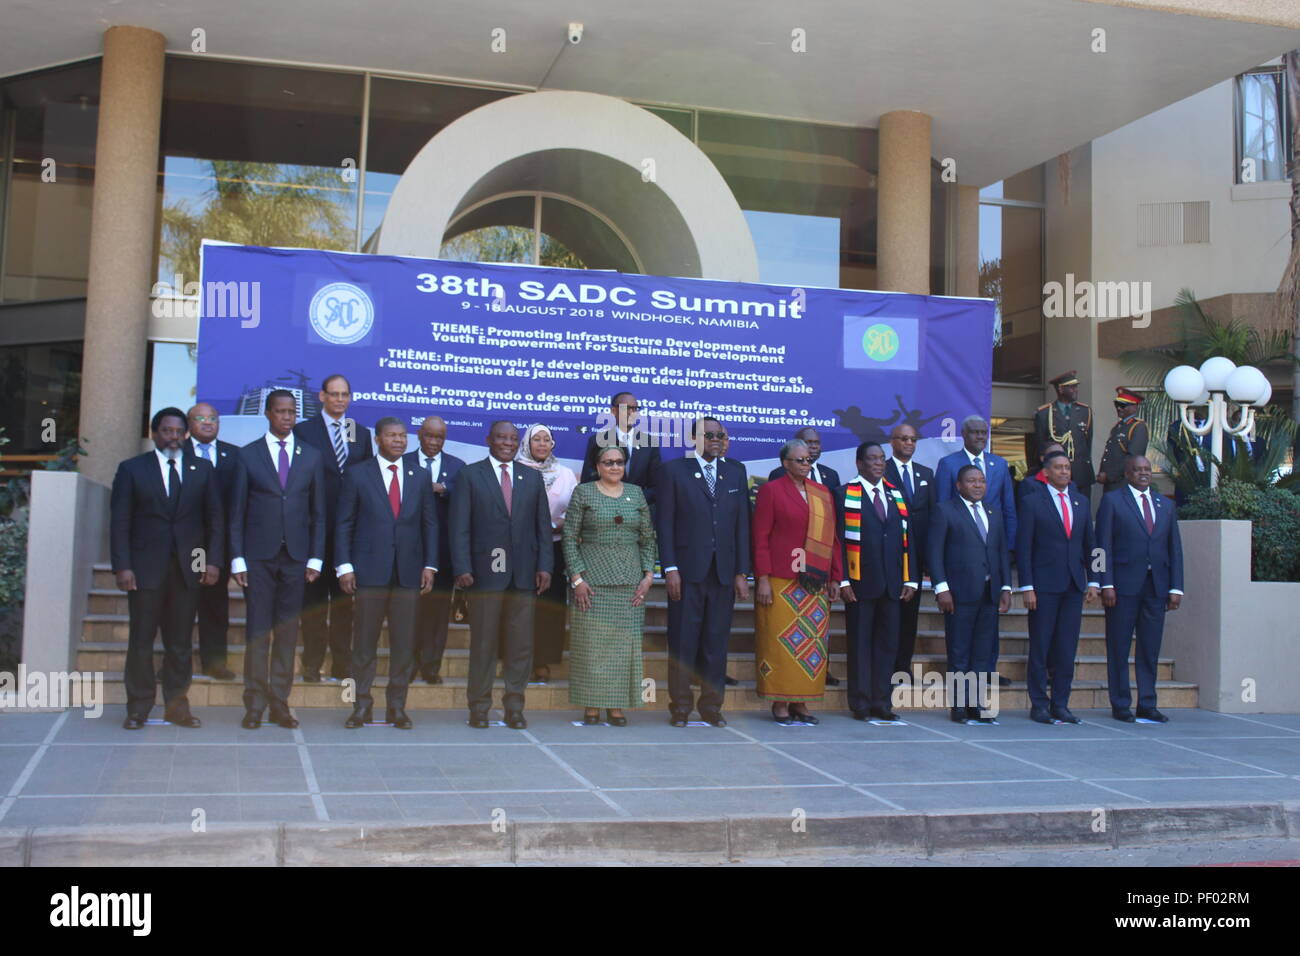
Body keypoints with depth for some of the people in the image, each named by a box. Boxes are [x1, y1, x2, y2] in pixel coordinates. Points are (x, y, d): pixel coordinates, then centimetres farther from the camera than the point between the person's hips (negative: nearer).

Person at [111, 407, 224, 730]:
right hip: (146, 567, -1)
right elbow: (119, 522, 2)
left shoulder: (202, 470, 11)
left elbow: (214, 518, 9)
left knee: (180, 642, 4)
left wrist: (212, 560, -1)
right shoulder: (132, 469, 6)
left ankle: (177, 705, 12)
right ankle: (138, 708, 9)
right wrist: (122, 566, -7)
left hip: (188, 568, 2)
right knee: (141, 640, 1)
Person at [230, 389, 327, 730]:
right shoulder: (248, 455, 5)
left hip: (296, 557, 2)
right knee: (258, 631, 0)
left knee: (288, 631, 4)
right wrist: (237, 558, -4)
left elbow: (318, 513, 9)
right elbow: (237, 512, 4)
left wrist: (315, 558, 1)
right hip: (258, 556, -1)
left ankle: (280, 702, 12)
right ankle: (255, 704, 7)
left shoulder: (312, 456, 10)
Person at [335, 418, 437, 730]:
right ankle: (362, 705, 13)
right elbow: (344, 524, 3)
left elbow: (430, 523, 11)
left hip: (408, 571, 2)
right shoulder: (357, 474, 4)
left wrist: (430, 565, 2)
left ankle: (397, 707, 14)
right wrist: (344, 566, -6)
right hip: (369, 570, -2)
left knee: (404, 642, 4)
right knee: (364, 641, 2)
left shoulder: (419, 476, 11)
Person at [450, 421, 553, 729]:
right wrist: (462, 569, -10)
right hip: (485, 573, -3)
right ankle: (479, 707, 13)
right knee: (483, 643, 2)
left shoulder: (532, 477, 15)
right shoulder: (470, 475, 5)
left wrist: (544, 565, 2)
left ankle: (514, 707, 14)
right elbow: (460, 527, -1)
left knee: (521, 645, 4)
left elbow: (543, 525, 12)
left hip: (523, 574, 3)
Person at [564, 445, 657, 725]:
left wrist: (648, 575, 1)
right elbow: (569, 538, -1)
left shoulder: (636, 493, 11)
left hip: (630, 581, 3)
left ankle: (617, 705, 10)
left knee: (624, 641, 2)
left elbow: (648, 539, 12)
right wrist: (577, 578, -9)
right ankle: (591, 705, 6)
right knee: (592, 640, -2)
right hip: (593, 577, -3)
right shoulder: (583, 492, 2)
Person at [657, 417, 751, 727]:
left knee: (717, 641, 6)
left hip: (724, 572, 3)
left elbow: (742, 524, 10)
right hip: (687, 570, -3)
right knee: (683, 641, 2)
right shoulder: (673, 470, 3)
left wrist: (742, 573, 4)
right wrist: (670, 569, -9)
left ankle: (711, 705, 17)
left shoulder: (736, 472, 13)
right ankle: (680, 706, 12)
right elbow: (665, 523, -1)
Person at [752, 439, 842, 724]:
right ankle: (780, 703, 3)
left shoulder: (823, 493, 14)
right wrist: (763, 579, -11)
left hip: (816, 584, 5)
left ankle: (800, 702, 11)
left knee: (812, 643, 4)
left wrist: (836, 578, 8)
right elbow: (760, 538, -4)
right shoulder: (771, 490, 1)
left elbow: (832, 538, 14)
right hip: (781, 583, -5)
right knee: (781, 641, -3)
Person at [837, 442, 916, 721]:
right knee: (860, 643, 1)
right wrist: (843, 580, -12)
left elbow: (907, 540, 13)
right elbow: (838, 541, -5)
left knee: (887, 644, 7)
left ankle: (881, 702, 14)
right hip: (860, 583, -4)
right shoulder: (844, 495, 0)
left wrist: (910, 580, 6)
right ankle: (861, 704, 9)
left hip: (892, 584, 5)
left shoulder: (897, 496, 14)